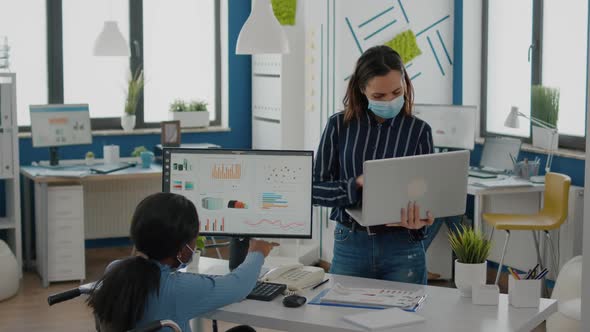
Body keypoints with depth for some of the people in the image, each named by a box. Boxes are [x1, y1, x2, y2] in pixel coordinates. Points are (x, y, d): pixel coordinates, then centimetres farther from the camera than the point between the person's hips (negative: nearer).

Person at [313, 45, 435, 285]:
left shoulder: (418, 131, -2)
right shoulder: (339, 125, -1)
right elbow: (316, 189, -2)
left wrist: (418, 220, -23)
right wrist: (358, 184, -20)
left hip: (402, 250, -1)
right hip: (349, 247, 1)